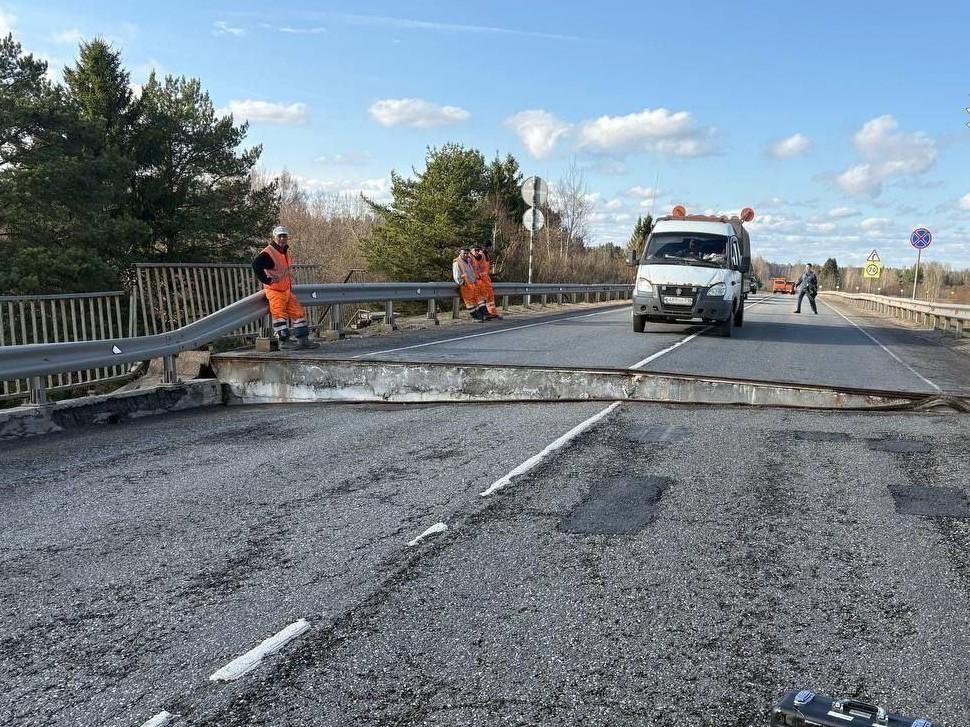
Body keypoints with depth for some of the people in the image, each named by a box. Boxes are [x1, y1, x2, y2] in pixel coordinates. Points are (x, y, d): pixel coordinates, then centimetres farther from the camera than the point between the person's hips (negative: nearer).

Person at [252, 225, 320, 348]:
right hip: (274, 291, -9)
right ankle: (284, 341, -13)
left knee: (298, 312, 7)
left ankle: (303, 340, 12)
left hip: (287, 290, 9)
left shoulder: (286, 251, 13)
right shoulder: (268, 253, -16)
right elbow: (256, 265, -30)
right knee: (279, 314, -16)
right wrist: (267, 280, -25)